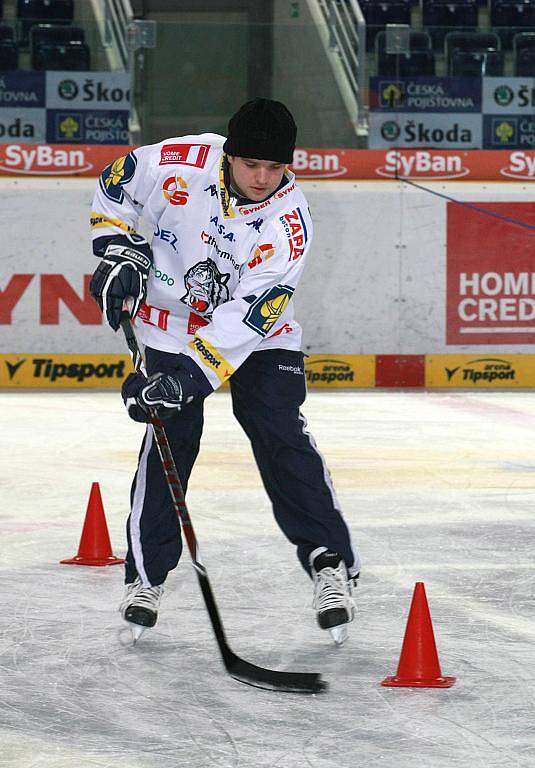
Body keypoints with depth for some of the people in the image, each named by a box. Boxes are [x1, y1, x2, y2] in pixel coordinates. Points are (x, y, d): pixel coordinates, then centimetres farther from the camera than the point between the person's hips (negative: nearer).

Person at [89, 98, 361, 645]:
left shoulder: (288, 222, -26)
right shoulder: (182, 161, -21)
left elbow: (245, 318, -31)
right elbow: (117, 181, 0)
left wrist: (189, 376, -38)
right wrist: (120, 250, -8)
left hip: (259, 336, -1)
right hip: (173, 325, 1)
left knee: (283, 441, -10)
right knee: (170, 442, -8)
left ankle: (331, 564, -3)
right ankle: (145, 575, 3)